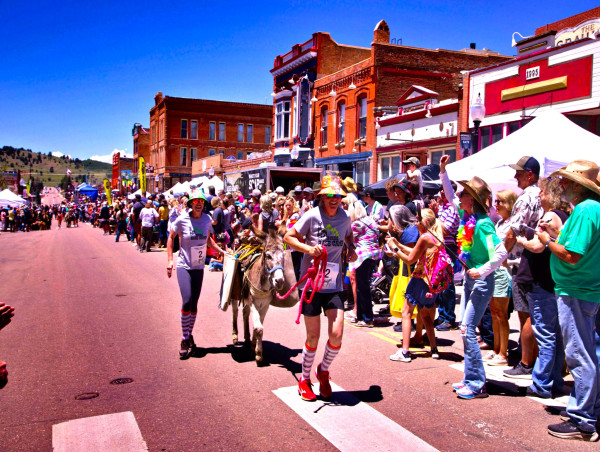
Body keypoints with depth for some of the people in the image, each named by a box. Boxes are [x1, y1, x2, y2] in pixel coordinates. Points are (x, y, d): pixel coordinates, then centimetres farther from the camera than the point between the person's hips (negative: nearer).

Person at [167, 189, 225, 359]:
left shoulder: (207, 220, -1)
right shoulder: (182, 220, -12)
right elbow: (171, 237, 2)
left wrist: (221, 251, 7)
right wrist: (170, 260, -4)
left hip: (199, 267, 4)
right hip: (184, 266, -4)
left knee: (194, 304, 9)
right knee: (187, 301, -17)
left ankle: (189, 335, 27)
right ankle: (184, 339, -2)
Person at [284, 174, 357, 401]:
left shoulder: (345, 217, 5)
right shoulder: (312, 216, -10)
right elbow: (288, 237, -6)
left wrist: (351, 249, 4)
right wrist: (307, 248, -22)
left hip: (334, 284, 4)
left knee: (337, 334, -6)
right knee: (313, 336, 4)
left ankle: (324, 370, 25)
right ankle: (304, 379, 28)